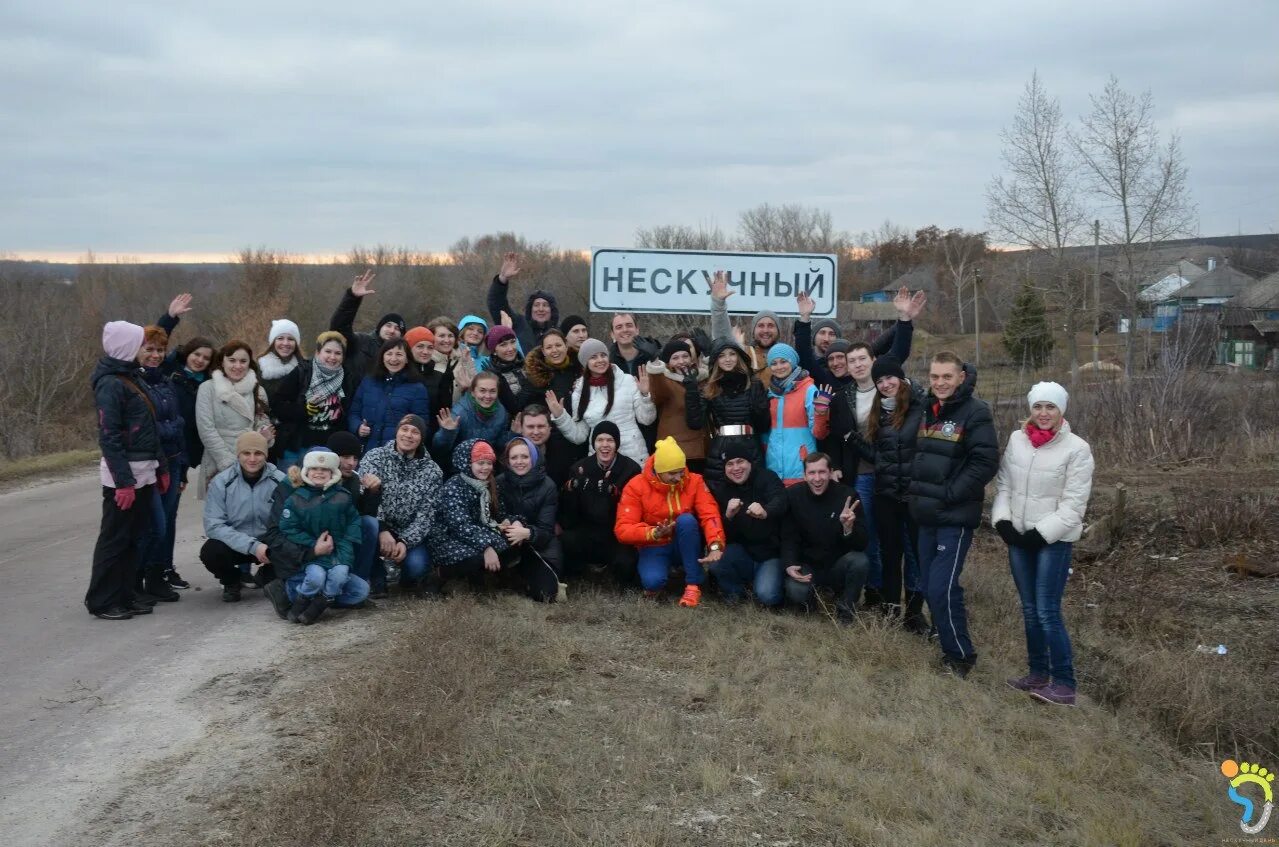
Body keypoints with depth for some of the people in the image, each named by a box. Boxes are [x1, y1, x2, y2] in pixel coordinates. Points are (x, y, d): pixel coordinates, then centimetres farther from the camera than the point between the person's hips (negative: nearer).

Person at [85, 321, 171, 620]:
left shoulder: (130, 377, 15)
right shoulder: (110, 384, -14)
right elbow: (109, 437, -19)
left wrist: (161, 467, 17)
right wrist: (123, 481, -23)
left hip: (141, 472, 9)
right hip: (124, 474, -9)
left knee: (135, 536, 12)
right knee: (114, 538, -2)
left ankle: (123, 596, 19)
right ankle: (101, 601, 7)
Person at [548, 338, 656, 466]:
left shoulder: (627, 380, -2)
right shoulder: (579, 393, 5)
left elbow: (646, 419, 1)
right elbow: (579, 436, 7)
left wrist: (645, 395, -14)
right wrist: (559, 416, -3)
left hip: (634, 458, -1)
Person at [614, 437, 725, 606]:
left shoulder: (694, 481, -10)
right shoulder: (636, 486, -14)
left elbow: (710, 515, -22)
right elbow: (623, 529, -19)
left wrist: (715, 546, -41)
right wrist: (653, 533, -36)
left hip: (686, 545, 2)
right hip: (655, 547, -1)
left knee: (686, 519, -31)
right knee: (652, 581, -33)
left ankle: (693, 585, -22)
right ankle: (657, 582, 8)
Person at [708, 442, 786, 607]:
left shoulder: (767, 478, -9)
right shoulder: (720, 488, 1)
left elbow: (780, 501, -33)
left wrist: (765, 512, -57)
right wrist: (728, 516, -30)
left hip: (771, 552, -3)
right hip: (742, 553, 3)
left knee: (766, 595, -27)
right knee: (716, 558, -27)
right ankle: (734, 589, 3)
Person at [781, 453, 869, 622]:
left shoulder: (847, 495, -13)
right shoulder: (793, 495, -9)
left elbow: (861, 545, -16)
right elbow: (788, 538, -3)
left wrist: (849, 528, -38)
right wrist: (789, 565, -22)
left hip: (838, 565, 0)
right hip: (807, 566, 0)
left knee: (860, 561, -31)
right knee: (795, 592, -31)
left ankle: (845, 610, -3)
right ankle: (807, 603, 10)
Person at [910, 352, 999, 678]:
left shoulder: (975, 412, -10)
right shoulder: (927, 410, 12)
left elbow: (985, 462, -16)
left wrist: (949, 494, -17)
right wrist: (916, 491, 10)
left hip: (955, 517, -7)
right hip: (926, 516, 7)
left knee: (942, 589, -11)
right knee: (930, 587, 11)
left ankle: (960, 656, 4)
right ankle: (950, 648, 26)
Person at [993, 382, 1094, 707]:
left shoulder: (1076, 449, -10)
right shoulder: (1016, 439, 4)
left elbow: (1073, 504, -12)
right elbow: (1003, 484, 9)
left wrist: (1041, 533, -16)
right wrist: (1003, 521, -5)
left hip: (1054, 540, -5)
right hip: (1017, 536, 5)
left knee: (1048, 612, -9)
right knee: (1029, 610, 13)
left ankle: (1064, 685, -2)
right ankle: (1038, 673, 26)